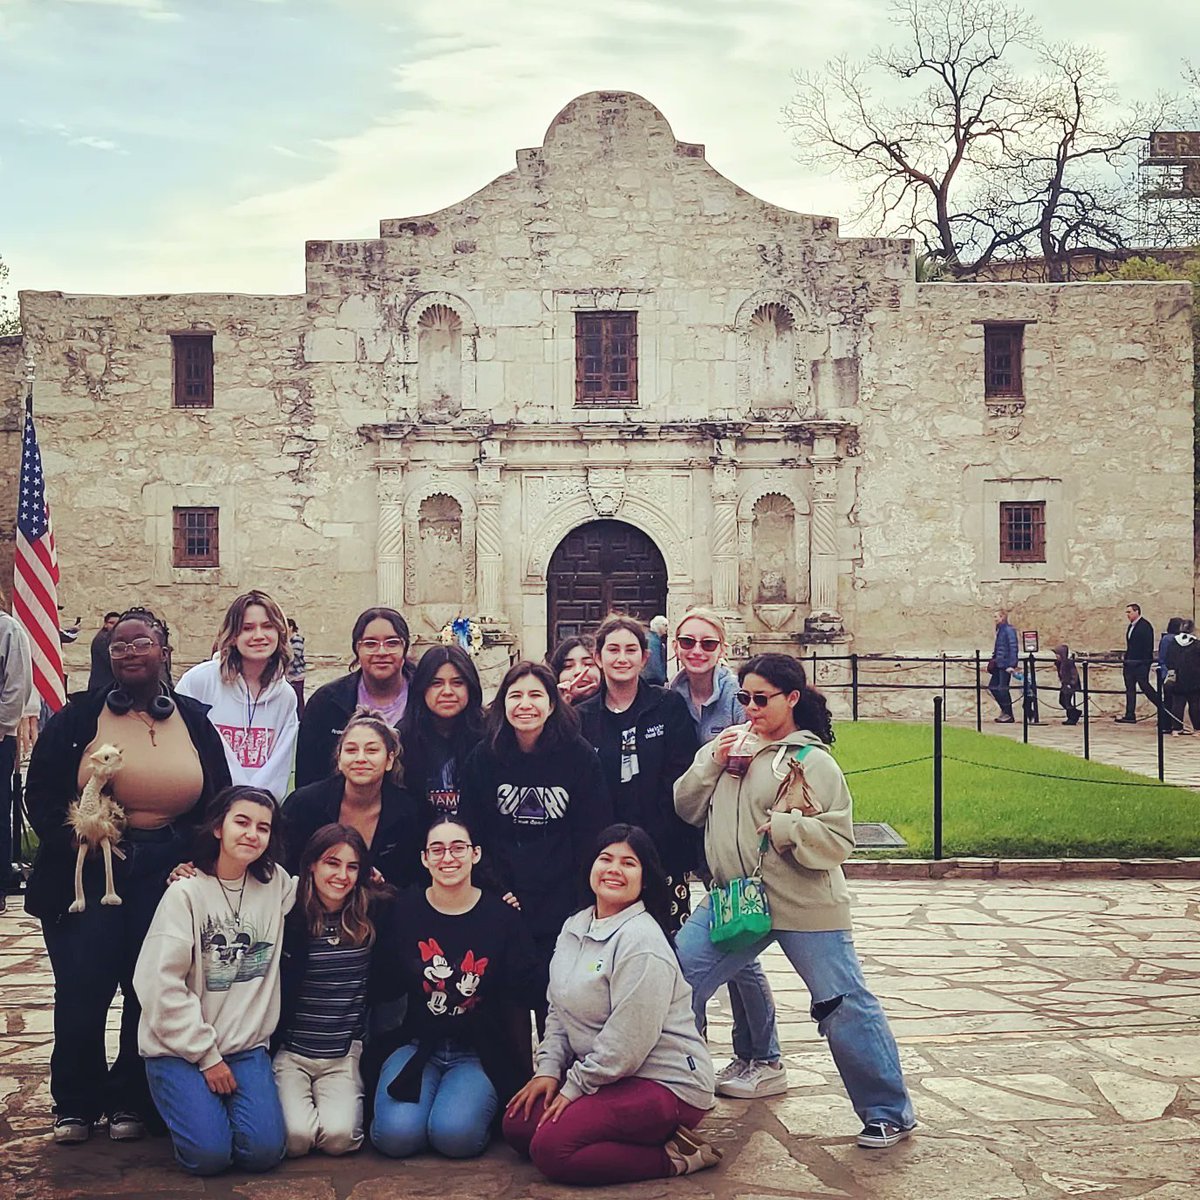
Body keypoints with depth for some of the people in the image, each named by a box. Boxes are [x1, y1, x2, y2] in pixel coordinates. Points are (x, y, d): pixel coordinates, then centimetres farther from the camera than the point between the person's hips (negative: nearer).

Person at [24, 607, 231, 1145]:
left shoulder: (194, 720, 7)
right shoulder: (79, 717, 3)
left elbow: (219, 803, 10)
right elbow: (41, 793, 2)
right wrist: (73, 843, -11)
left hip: (166, 873, 1)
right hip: (88, 872, -1)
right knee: (81, 990, -3)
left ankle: (131, 1100, 21)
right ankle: (76, 1102, 17)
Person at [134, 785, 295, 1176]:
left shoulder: (276, 884, 2)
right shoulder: (186, 892, -8)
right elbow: (161, 983, -12)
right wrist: (206, 1055, -12)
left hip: (247, 1045, 3)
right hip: (179, 1046, -3)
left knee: (264, 1150, -16)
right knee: (209, 1154, -19)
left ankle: (220, 1100, 15)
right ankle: (184, 1102, 13)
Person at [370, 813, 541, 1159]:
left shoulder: (502, 916, -2)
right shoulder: (403, 910, 1)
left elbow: (525, 997, -6)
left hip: (479, 1051, -1)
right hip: (415, 1043, 1)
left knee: (455, 1134, -27)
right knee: (397, 1134, -24)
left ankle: (477, 1098, 6)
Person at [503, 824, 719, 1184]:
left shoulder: (641, 940, -20)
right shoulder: (574, 927, 8)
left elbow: (627, 1042, -23)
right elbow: (559, 1010, 15)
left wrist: (575, 1086, -14)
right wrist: (549, 1069, 2)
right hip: (598, 1073, 10)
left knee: (550, 1148, -20)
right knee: (517, 1123, 1)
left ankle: (672, 1156, -8)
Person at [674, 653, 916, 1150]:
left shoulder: (812, 763, -8)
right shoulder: (728, 745, 9)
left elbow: (839, 842, -12)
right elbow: (686, 807, 6)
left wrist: (783, 826, -24)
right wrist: (713, 762, -7)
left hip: (805, 907, -5)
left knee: (845, 1007, 0)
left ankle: (889, 1113, 15)